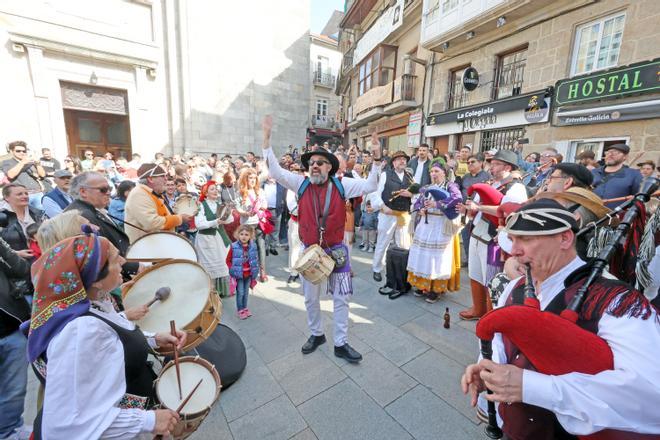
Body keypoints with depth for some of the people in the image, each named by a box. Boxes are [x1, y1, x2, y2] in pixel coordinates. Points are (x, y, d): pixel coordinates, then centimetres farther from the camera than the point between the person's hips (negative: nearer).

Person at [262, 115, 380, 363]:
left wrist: (376, 159, -19)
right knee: (311, 298, 18)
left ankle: (341, 344, 28)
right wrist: (267, 138, -13)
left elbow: (370, 186, -8)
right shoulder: (301, 184, -3)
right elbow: (275, 171, -8)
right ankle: (316, 334, 43)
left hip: (336, 250, -1)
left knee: (341, 298, 9)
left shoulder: (341, 185, -5)